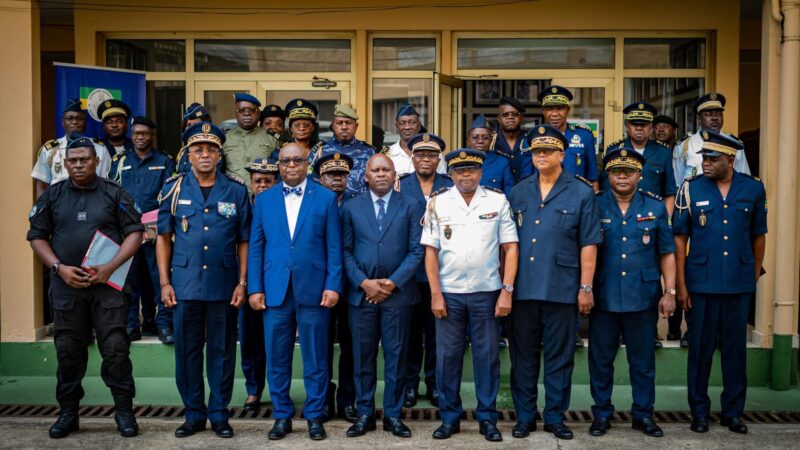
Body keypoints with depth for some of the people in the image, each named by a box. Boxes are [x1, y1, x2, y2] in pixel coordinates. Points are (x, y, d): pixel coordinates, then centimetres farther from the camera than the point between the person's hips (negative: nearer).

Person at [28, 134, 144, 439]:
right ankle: (68, 413, 21)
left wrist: (110, 267, -12)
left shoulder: (115, 194, 4)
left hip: (107, 285, -2)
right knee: (68, 351, 9)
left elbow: (135, 232, 0)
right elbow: (37, 236, 9)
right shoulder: (52, 196, 9)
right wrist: (59, 268, -6)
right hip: (66, 286, 2)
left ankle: (124, 411, 7)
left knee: (116, 349, -3)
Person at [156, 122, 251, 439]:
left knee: (222, 351, 7)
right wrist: (164, 282, 0)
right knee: (187, 351, 8)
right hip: (184, 284, 1)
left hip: (223, 284, -1)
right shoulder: (174, 188, 4)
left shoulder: (237, 191, 2)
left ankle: (219, 414, 21)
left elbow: (244, 241, 4)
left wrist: (242, 283, -2)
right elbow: (163, 237, 6)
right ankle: (193, 414, 22)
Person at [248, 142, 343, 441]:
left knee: (315, 359, 6)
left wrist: (333, 285, -7)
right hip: (274, 291, 2)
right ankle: (282, 415, 23)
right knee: (277, 358, 8)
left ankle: (314, 416, 20)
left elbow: (334, 247, 1)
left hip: (313, 290, -2)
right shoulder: (264, 200, 9)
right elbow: (256, 247, 7)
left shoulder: (326, 198, 4)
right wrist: (255, 288, 0)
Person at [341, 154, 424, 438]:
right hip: (361, 293, 1)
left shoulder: (411, 207, 5)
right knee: (363, 357, 7)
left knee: (396, 356, 5)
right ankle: (365, 414, 18)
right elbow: (346, 251, 4)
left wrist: (393, 282, -10)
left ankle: (393, 415, 15)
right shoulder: (351, 208, 9)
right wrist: (364, 282, -9)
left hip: (398, 293, -1)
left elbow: (417, 250, -1)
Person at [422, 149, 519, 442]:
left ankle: (487, 418, 20)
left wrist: (507, 291, -7)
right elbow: (431, 251, 1)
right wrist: (435, 294, -5)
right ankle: (449, 417, 21)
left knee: (487, 356, 7)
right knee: (447, 356, 7)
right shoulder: (437, 203, 1)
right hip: (448, 293, 1)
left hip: (486, 292, 0)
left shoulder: (498, 201, 0)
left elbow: (510, 248, -1)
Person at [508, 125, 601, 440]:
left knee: (559, 356, 7)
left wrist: (585, 287, -6)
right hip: (522, 288, 3)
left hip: (561, 288, -3)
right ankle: (525, 416, 22)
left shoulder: (581, 193, 0)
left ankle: (555, 416, 21)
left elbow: (588, 244, -2)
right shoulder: (518, 193, 10)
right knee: (523, 354, 10)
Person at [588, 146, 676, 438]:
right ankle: (601, 414, 22)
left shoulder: (656, 207, 5)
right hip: (603, 297, -1)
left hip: (644, 297, 1)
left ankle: (643, 414, 25)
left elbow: (667, 253, 6)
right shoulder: (594, 206, 1)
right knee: (601, 358, 8)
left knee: (643, 359, 10)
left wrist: (669, 292, 0)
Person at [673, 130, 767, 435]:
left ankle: (733, 412, 24)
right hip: (702, 282, -1)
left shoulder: (753, 189, 1)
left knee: (735, 348, 10)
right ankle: (699, 412, 21)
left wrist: (755, 274, 11)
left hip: (739, 283, 1)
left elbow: (758, 235, 11)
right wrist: (680, 284, -5)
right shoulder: (691, 189, -3)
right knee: (701, 347, 7)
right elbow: (680, 238, -2)